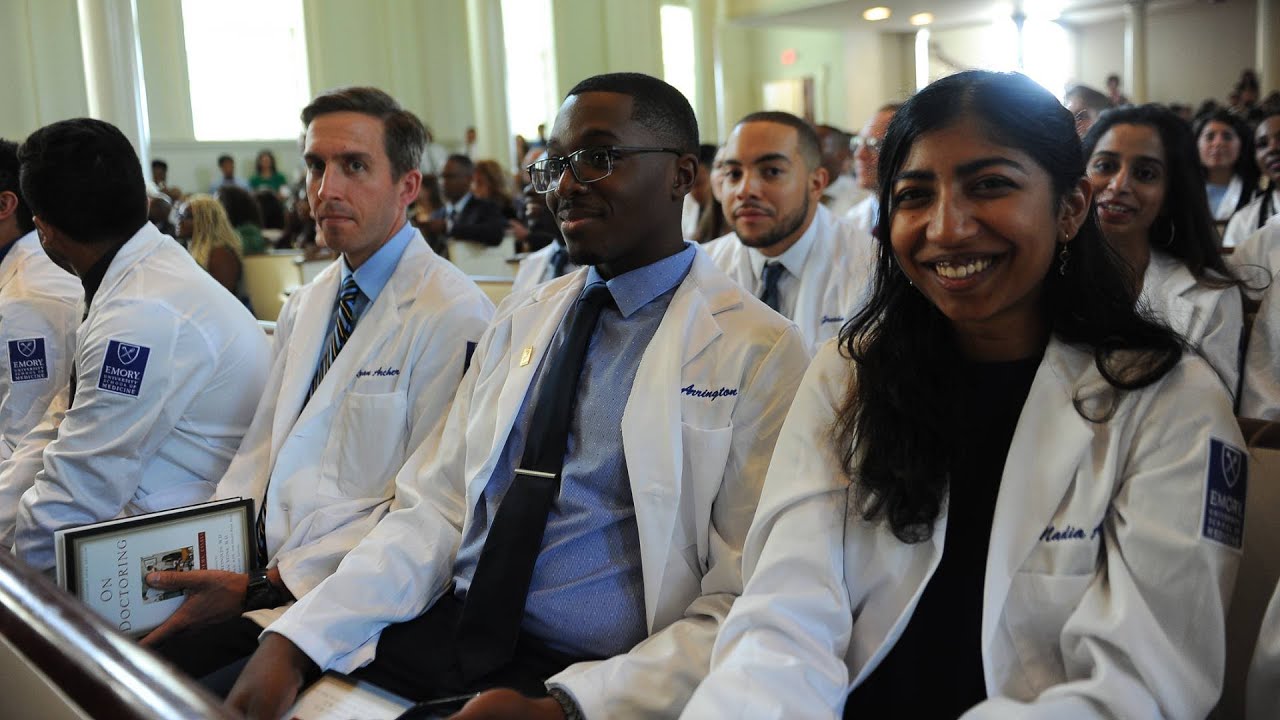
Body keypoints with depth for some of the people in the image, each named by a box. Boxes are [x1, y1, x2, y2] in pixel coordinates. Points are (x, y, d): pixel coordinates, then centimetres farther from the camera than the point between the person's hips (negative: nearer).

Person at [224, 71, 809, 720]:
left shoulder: (761, 352, -7)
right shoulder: (520, 319, 11)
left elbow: (739, 609, -10)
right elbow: (435, 508, 6)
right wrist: (294, 642, -7)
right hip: (440, 636, 5)